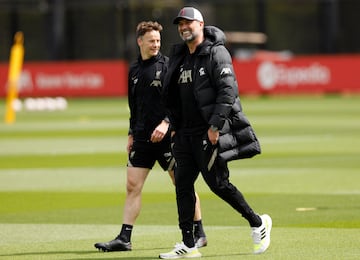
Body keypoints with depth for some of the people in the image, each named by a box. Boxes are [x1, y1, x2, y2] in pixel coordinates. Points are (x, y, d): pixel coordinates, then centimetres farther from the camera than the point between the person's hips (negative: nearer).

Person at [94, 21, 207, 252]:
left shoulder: (167, 65, -5)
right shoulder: (134, 70, 12)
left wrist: (166, 123, -22)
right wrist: (132, 133, 18)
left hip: (166, 135, -5)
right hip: (142, 138, 5)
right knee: (132, 185, -2)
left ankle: (199, 234, 13)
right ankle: (124, 238, -2)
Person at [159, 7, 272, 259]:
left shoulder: (216, 53, -9)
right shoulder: (180, 58, 15)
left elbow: (228, 90, -17)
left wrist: (215, 125, -22)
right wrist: (174, 125, 13)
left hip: (210, 133, -8)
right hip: (186, 132, 8)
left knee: (217, 183, -7)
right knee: (183, 184, 1)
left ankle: (258, 223, 12)